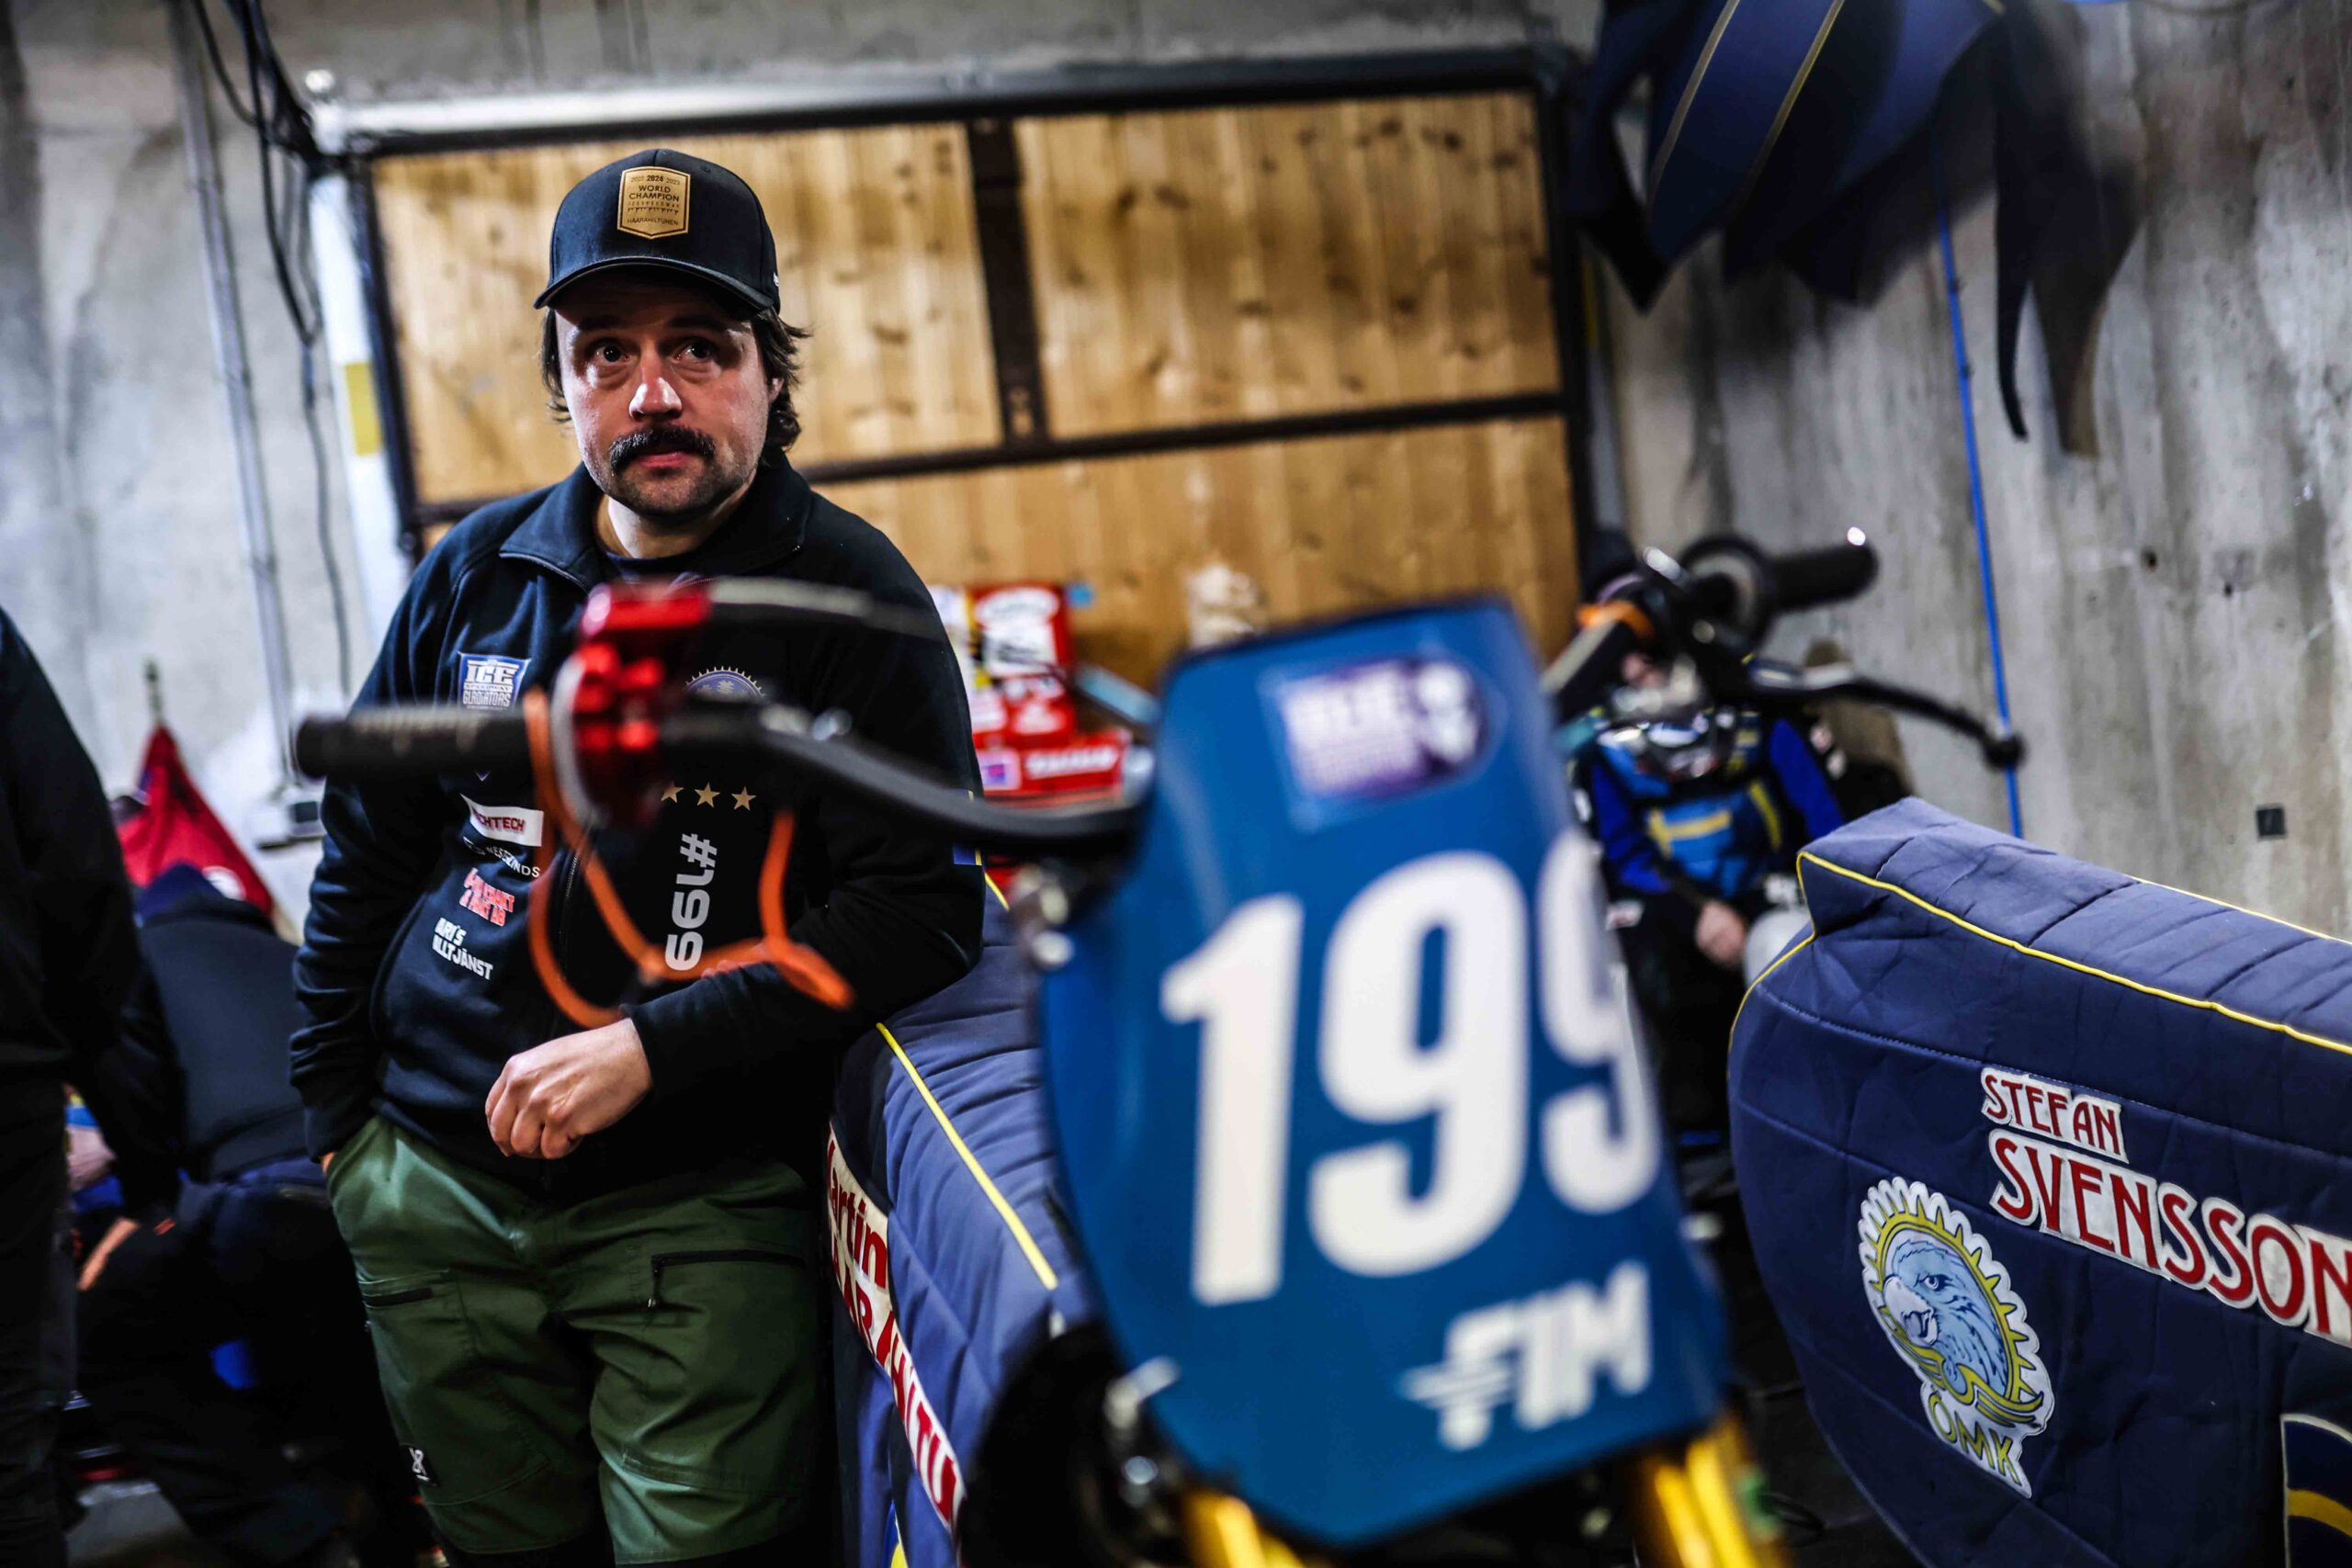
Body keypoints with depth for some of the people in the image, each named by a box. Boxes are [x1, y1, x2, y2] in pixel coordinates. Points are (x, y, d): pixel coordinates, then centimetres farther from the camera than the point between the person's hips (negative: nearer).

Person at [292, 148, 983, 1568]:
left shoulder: (849, 596, -8)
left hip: (699, 1201, -4)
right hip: (435, 1184, 4)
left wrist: (649, 1049, -19)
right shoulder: (480, 574, 5)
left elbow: (921, 910, -14)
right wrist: (335, 1116, 14)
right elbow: (368, 850, 15)